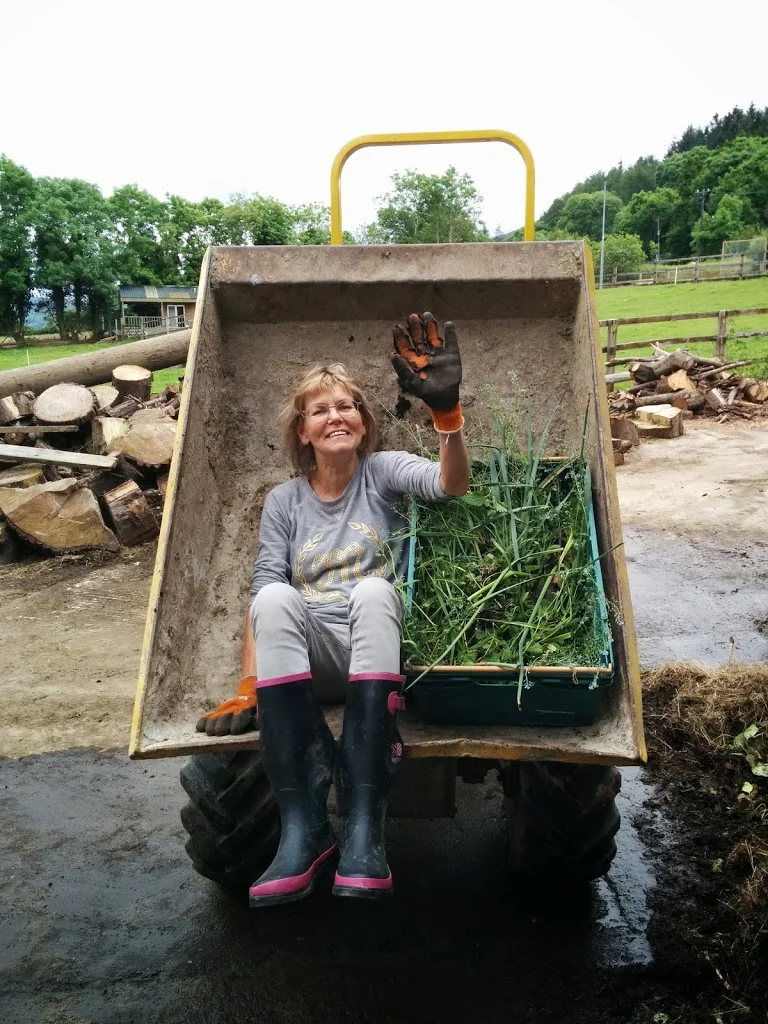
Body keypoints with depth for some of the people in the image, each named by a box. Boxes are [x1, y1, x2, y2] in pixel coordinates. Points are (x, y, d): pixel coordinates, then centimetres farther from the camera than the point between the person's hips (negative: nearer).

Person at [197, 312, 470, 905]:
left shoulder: (383, 471, 9)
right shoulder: (284, 502, 14)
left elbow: (452, 485, -13)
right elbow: (262, 597, 2)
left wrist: (447, 410, -32)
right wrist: (248, 691, -11)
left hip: (376, 657, -1)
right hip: (308, 664, 2)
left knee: (373, 590, -34)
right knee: (277, 598, -30)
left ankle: (364, 824, -38)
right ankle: (303, 825, -34)